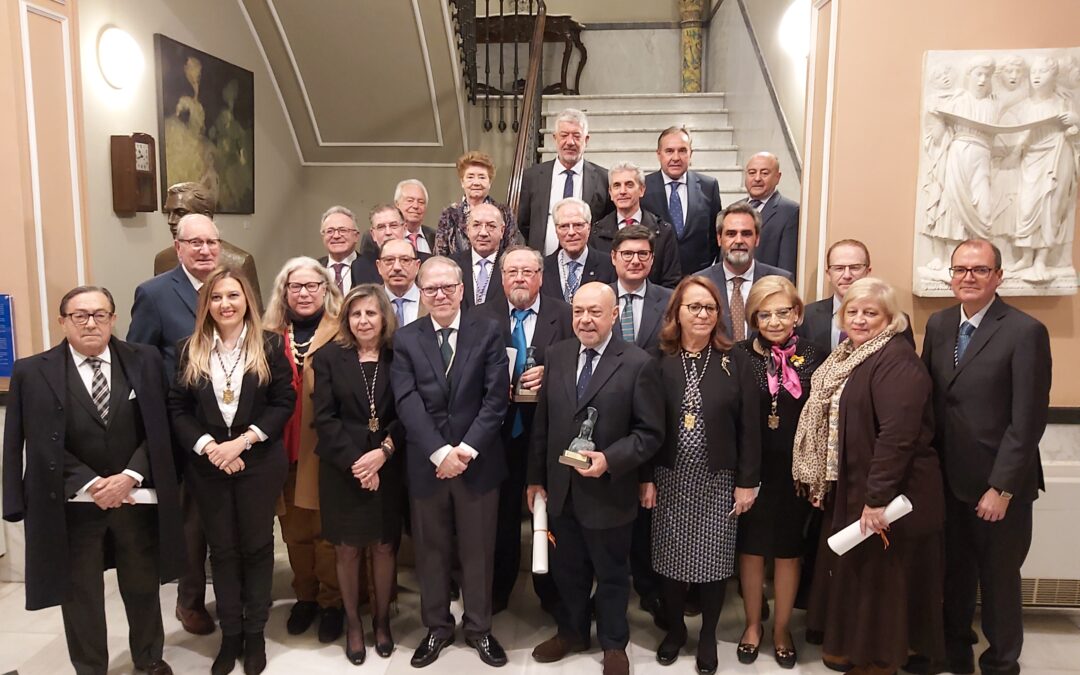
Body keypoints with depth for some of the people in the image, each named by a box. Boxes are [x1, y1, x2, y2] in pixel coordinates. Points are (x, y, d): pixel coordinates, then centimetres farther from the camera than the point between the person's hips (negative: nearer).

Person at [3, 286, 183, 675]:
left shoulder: (143, 361, -1)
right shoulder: (32, 372, -4)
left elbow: (157, 428, -2)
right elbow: (43, 445, -7)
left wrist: (129, 477, -14)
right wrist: (91, 485, -15)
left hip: (136, 497, 1)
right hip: (73, 504, -1)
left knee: (143, 587, 16)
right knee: (80, 595, 13)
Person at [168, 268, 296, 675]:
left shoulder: (270, 346, -2)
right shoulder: (191, 351, 4)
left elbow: (284, 403, -6)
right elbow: (178, 409, 2)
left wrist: (242, 441, -15)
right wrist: (208, 446, -13)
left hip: (260, 463, -2)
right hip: (207, 465, 2)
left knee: (257, 545, 8)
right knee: (222, 549, 11)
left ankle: (255, 633, 23)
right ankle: (230, 633, 24)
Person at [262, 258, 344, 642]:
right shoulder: (271, 335, 7)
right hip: (285, 450, 4)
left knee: (327, 529, 5)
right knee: (294, 530, 14)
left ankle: (332, 603, 23)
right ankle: (305, 596, 32)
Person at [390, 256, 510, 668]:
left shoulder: (488, 333, -1)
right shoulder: (406, 340, 1)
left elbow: (497, 397, -8)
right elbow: (407, 402, -9)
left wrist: (467, 448, -17)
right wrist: (440, 451, -20)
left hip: (478, 462, -1)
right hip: (426, 464, 1)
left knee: (478, 551, 12)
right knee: (431, 551, 14)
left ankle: (479, 628, 31)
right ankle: (437, 627, 33)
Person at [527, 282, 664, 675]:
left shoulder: (638, 364, -13)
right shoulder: (557, 355, 2)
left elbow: (650, 432, -12)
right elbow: (542, 422, 5)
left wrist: (610, 460, -24)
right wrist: (536, 477, 6)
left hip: (608, 492, -4)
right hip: (560, 488, 4)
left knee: (611, 574, 16)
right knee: (567, 570, 21)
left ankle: (613, 643, 37)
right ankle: (571, 632, 44)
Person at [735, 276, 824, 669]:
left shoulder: (815, 357, -5)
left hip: (795, 470, 1)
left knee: (788, 550, 15)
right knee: (750, 548, 14)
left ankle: (781, 629, 35)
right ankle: (752, 624, 35)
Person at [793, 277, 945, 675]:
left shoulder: (897, 362, -20)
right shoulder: (846, 359, 9)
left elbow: (898, 435, -27)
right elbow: (831, 424, 14)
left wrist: (877, 498, -28)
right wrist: (823, 483, 11)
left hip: (888, 495, -9)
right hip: (849, 490, 9)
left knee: (880, 579, 8)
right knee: (852, 572, 21)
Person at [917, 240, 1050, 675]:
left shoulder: (1025, 332, -13)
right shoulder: (938, 324, 5)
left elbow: (1028, 420, -15)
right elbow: (927, 398, 6)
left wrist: (1001, 488, -16)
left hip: (998, 485, -4)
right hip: (949, 479, 5)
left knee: (998, 579, 12)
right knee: (954, 572, 18)